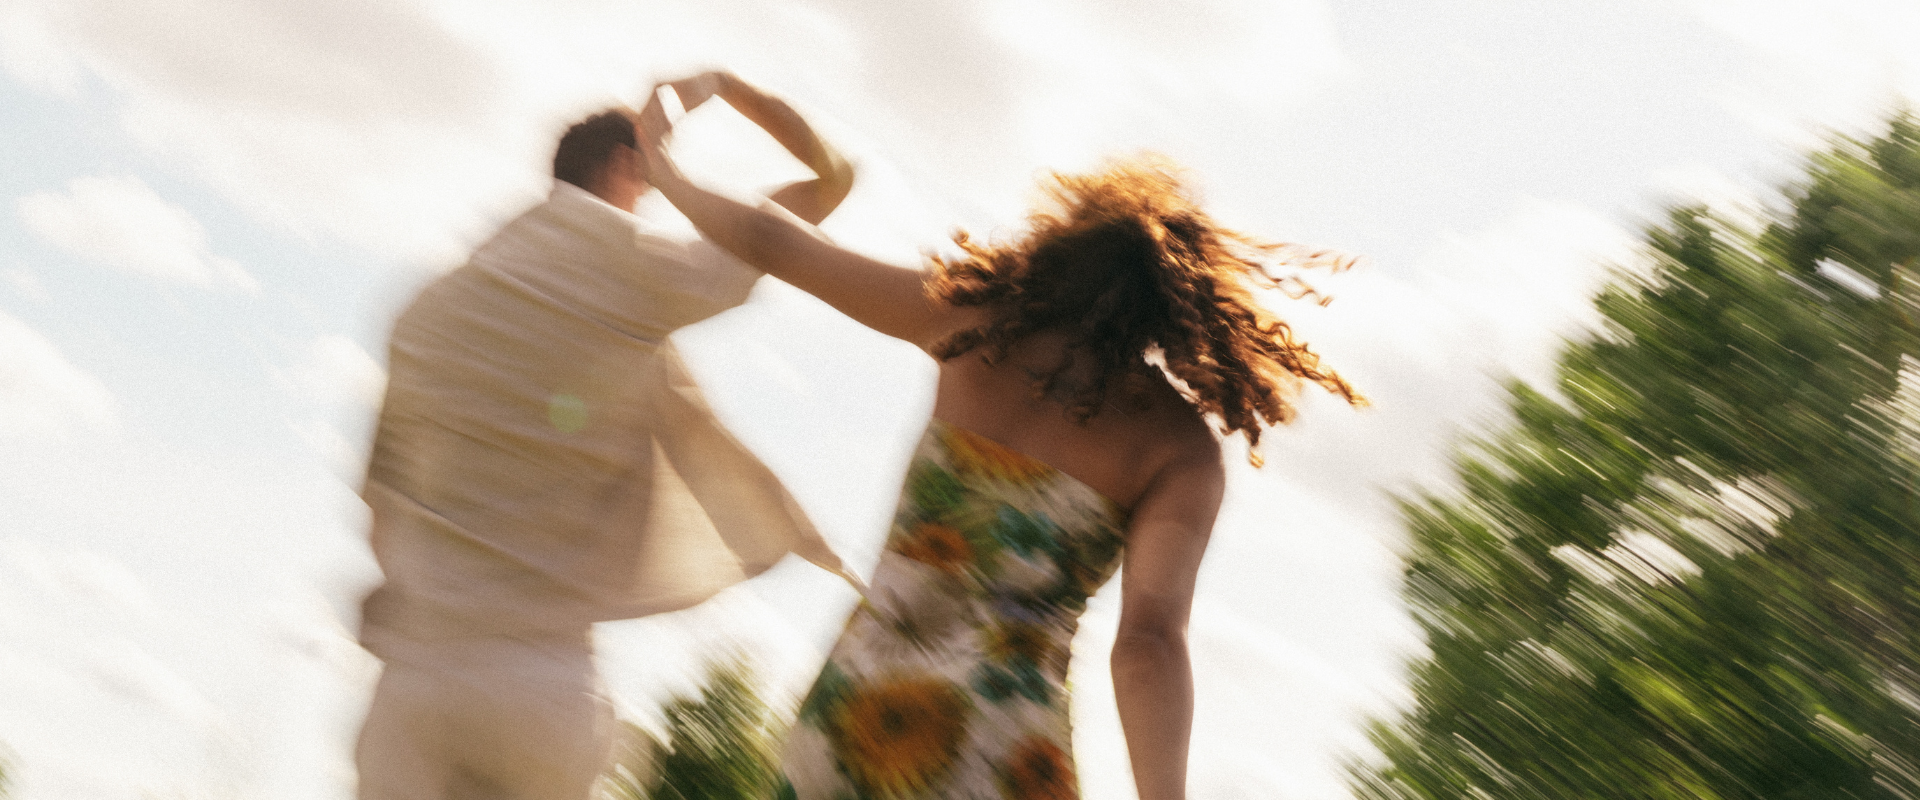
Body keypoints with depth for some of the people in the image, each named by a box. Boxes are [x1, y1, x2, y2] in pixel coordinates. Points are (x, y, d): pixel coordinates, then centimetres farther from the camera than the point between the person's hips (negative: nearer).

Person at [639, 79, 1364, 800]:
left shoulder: (988, 313, 12)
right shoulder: (1185, 449, 5)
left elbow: (769, 241, 21)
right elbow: (1150, 639, -12)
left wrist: (671, 180, 40)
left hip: (848, 716, 3)